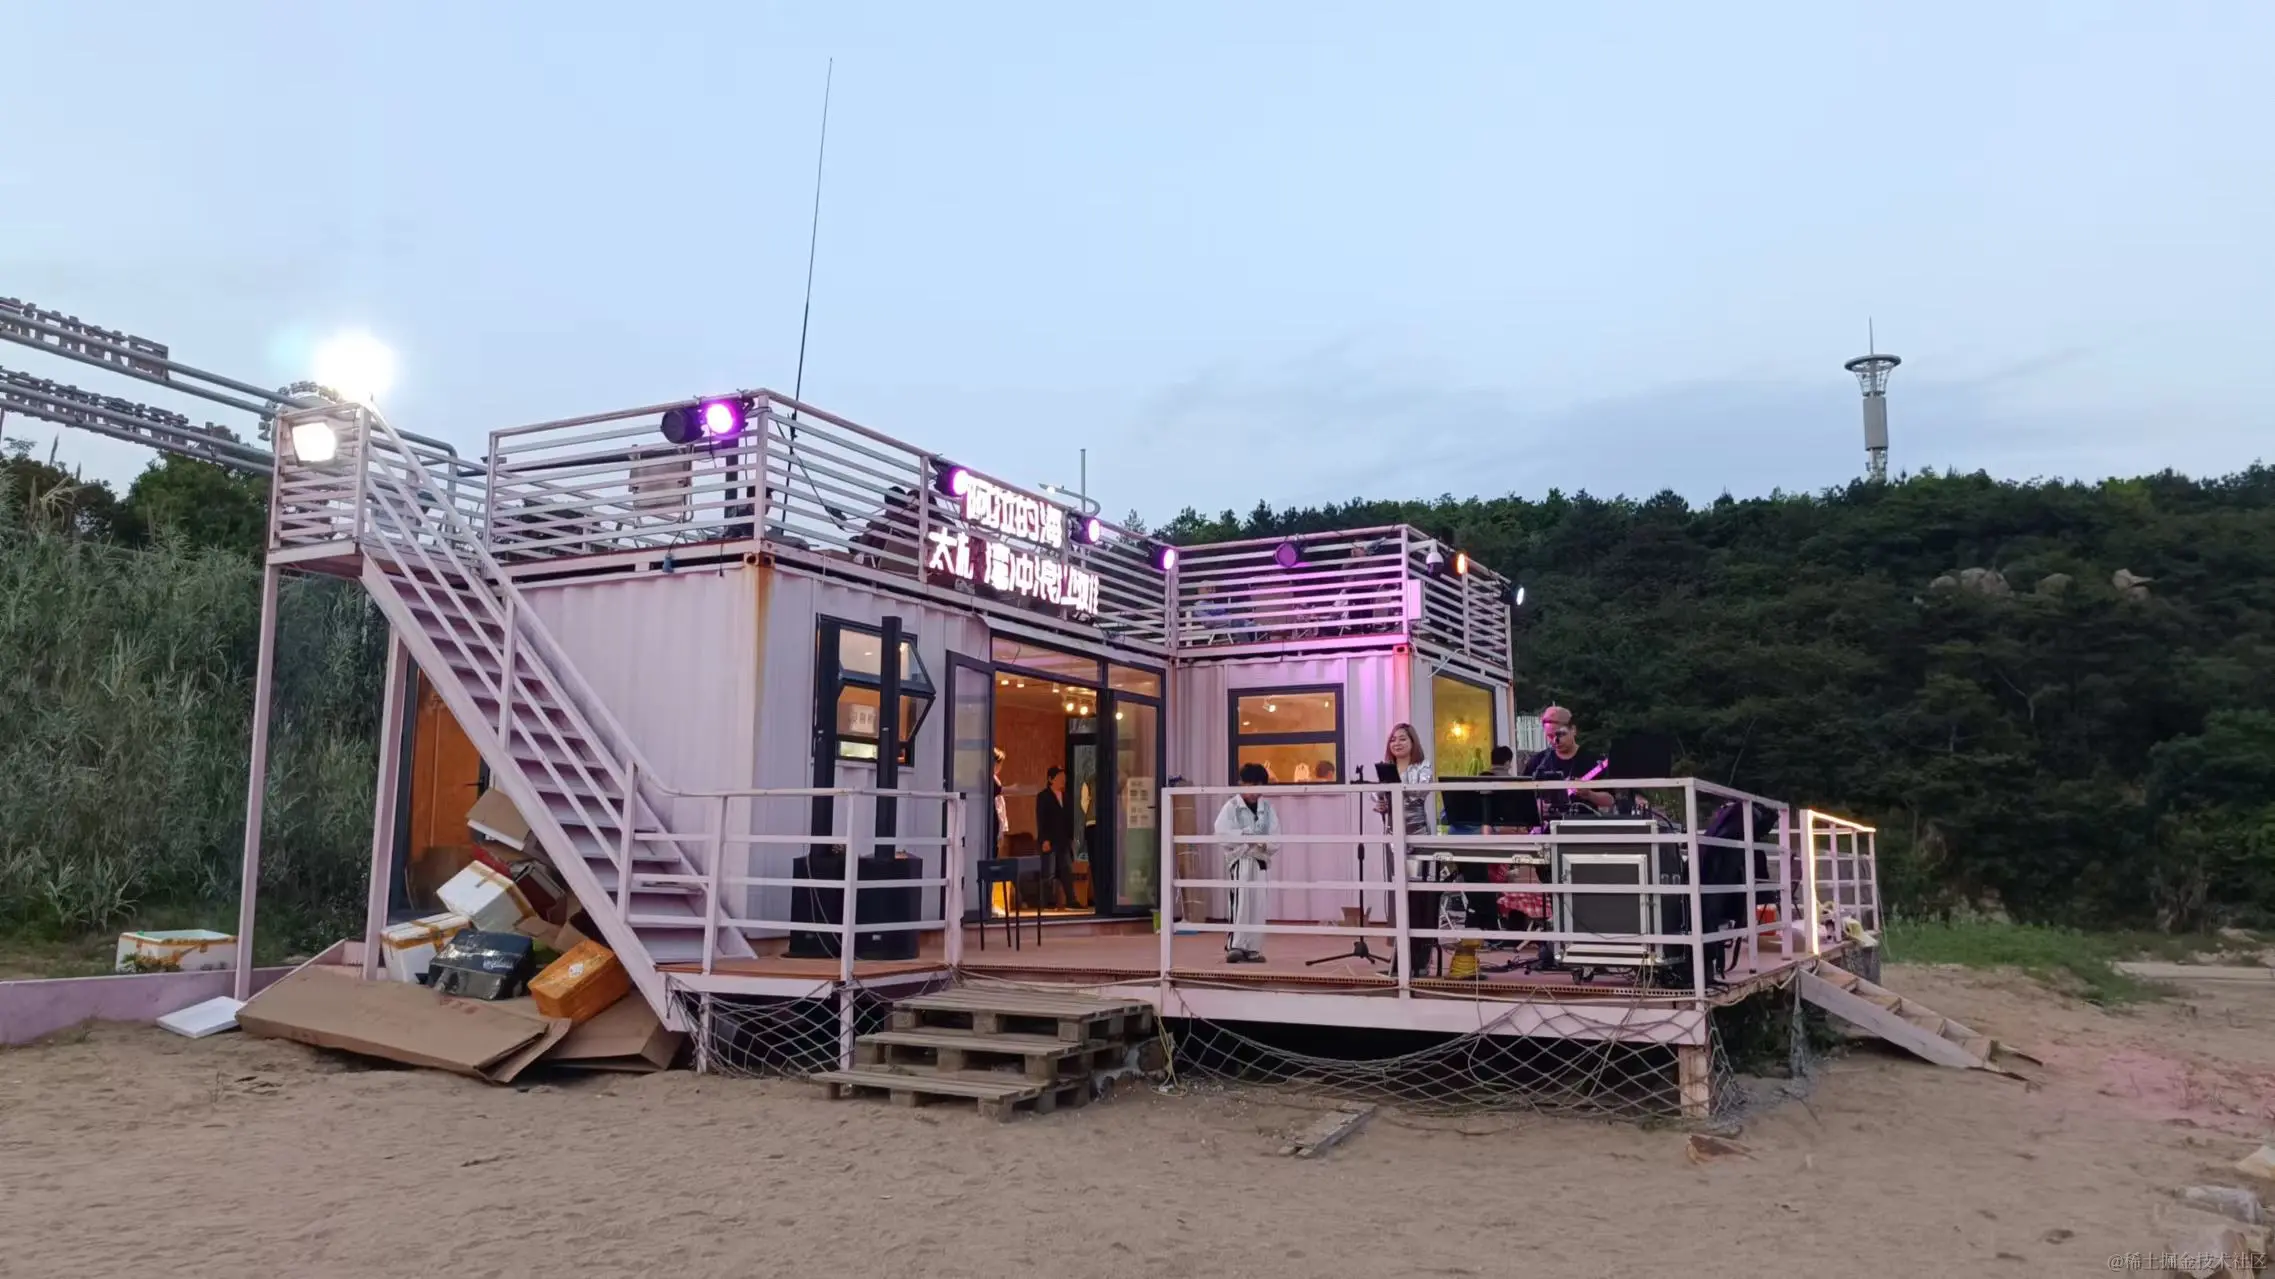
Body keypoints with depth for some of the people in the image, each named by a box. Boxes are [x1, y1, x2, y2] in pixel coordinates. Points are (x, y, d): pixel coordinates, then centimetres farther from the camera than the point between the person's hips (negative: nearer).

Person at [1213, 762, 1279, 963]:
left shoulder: (1267, 808, 10)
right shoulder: (1231, 807, 0)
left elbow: (1276, 837, 6)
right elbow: (1221, 835, -9)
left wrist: (1265, 844, -14)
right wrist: (1243, 835, -21)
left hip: (1260, 861, 4)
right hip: (1239, 860, -4)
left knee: (1257, 906, 5)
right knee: (1240, 901, -16)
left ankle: (1252, 948, 12)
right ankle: (1234, 946, -14)